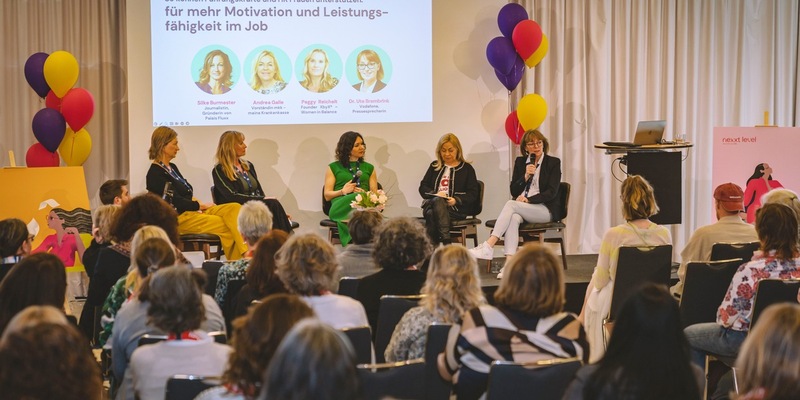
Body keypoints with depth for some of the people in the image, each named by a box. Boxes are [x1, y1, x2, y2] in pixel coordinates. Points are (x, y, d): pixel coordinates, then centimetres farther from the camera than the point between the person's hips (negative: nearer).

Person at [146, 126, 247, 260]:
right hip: (179, 218, -9)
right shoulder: (155, 174, -10)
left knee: (235, 208, -16)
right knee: (229, 227, -23)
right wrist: (201, 205, -4)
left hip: (194, 209, 9)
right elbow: (175, 201, -14)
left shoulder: (172, 167, 19)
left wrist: (201, 204, -2)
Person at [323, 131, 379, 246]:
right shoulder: (333, 167, 21)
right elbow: (327, 195, 14)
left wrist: (364, 193, -6)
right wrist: (343, 191, -7)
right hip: (340, 205, -2)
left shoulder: (369, 168, 28)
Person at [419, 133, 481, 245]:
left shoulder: (466, 168, 15)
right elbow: (423, 187, 17)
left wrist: (456, 200, -15)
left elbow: (472, 194, 6)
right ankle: (446, 242, -49)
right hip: (431, 204, 2)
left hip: (456, 208, -2)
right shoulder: (434, 166, 25)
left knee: (432, 215, -36)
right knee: (437, 200, -37)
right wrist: (435, 194, -6)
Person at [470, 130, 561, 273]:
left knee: (511, 204, -31)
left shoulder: (553, 162, 4)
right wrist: (526, 176, -7)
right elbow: (513, 191, 10)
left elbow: (552, 192, -5)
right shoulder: (520, 162, 16)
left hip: (546, 210, -3)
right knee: (513, 218, -35)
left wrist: (528, 200, -15)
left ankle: (488, 246, -40)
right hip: (521, 208, 3)